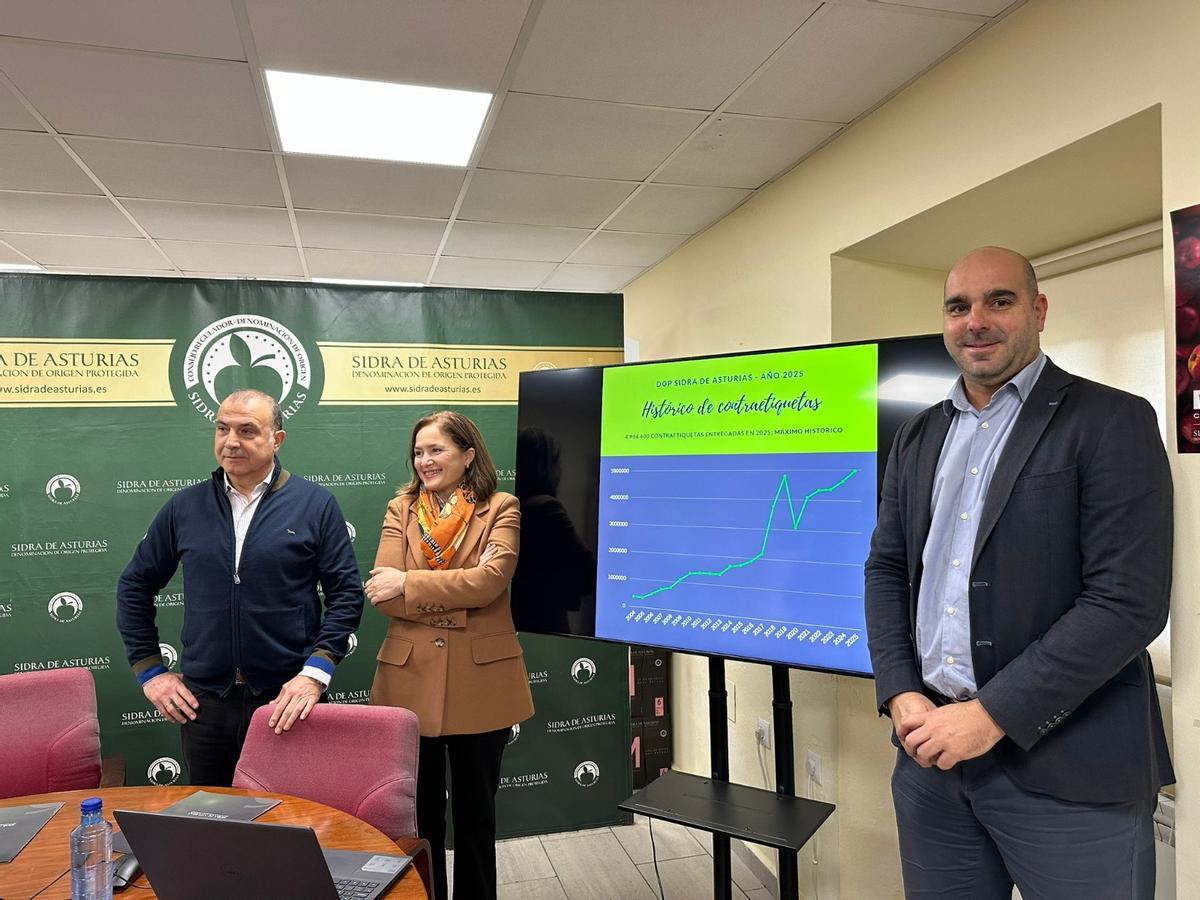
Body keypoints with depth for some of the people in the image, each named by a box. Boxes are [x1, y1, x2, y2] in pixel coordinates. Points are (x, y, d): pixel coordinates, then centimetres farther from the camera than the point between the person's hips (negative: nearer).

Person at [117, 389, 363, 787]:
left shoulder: (316, 504, -4)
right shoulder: (185, 507, 4)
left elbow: (346, 592, -5)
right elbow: (134, 587, 13)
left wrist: (316, 672, -13)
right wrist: (150, 671, 9)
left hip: (286, 700, -3)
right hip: (204, 701, 3)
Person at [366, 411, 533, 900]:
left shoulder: (500, 509, -2)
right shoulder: (400, 510, 5)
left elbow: (490, 581, -18)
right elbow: (381, 595, -8)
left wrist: (410, 584, -15)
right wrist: (459, 593, -16)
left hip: (480, 682, -1)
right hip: (412, 680, 2)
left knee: (476, 811, 15)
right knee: (419, 813, 14)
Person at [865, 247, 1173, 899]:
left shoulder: (1112, 422, -6)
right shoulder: (918, 437, 11)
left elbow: (1130, 601, -14)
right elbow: (886, 570, 11)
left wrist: (993, 714, -16)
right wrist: (901, 695, -3)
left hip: (1065, 768, -4)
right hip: (931, 751, 5)